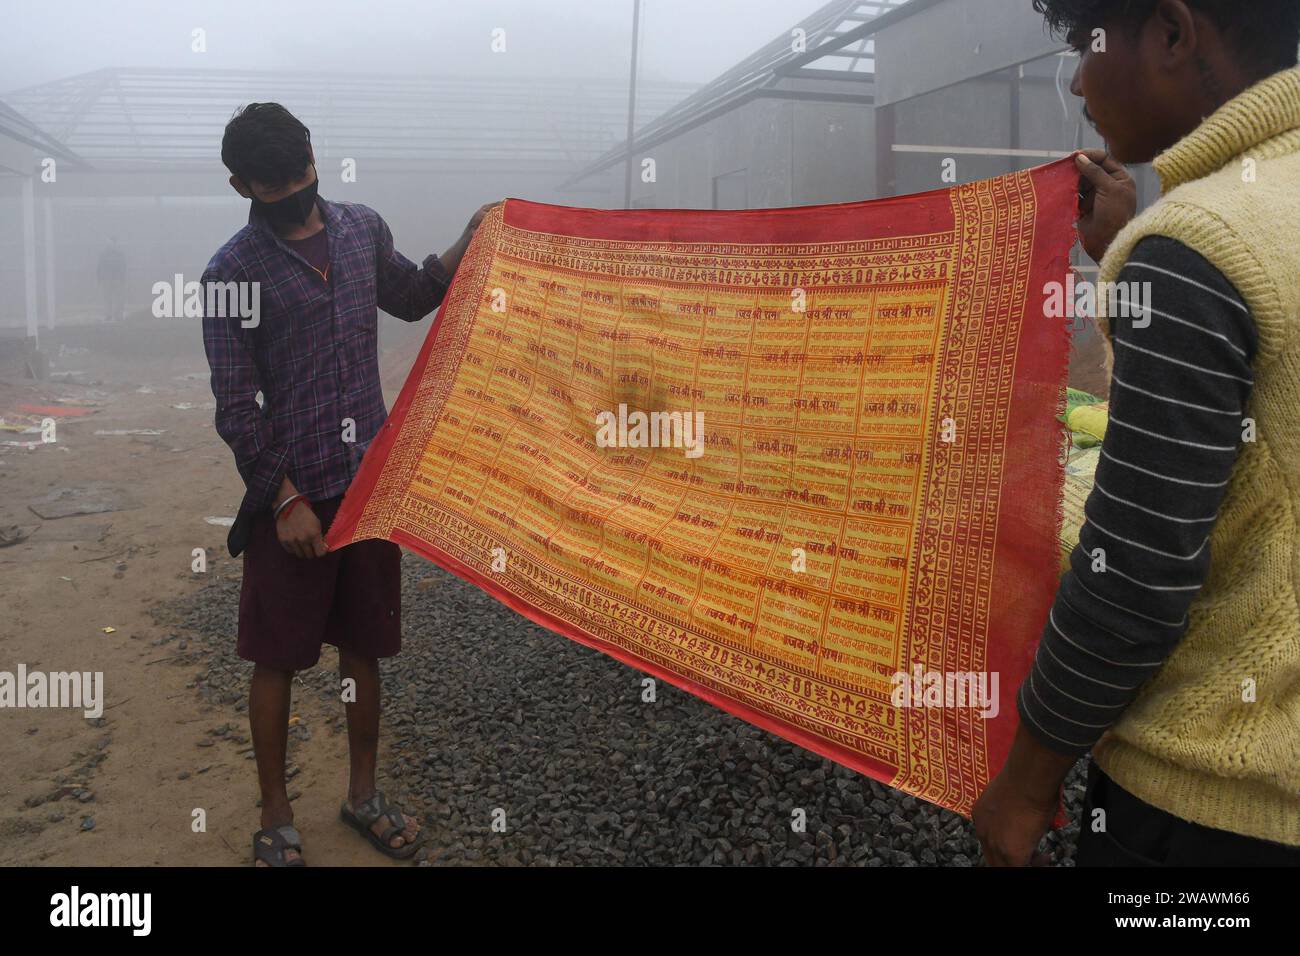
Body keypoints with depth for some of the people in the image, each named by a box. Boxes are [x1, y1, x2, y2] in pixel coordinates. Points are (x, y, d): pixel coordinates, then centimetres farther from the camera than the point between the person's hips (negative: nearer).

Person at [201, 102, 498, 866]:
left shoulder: (364, 228, 5)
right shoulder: (232, 272, -10)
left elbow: (413, 297, 24)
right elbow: (235, 406, -10)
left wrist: (472, 243, 11)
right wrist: (287, 500, -13)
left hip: (370, 481, 4)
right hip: (291, 493, -4)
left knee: (364, 647, 14)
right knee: (277, 658, 7)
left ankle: (364, 794, 32)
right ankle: (277, 818, 25)